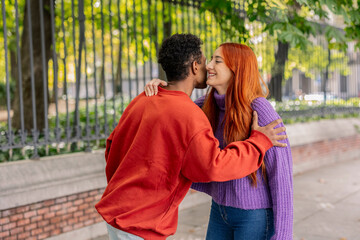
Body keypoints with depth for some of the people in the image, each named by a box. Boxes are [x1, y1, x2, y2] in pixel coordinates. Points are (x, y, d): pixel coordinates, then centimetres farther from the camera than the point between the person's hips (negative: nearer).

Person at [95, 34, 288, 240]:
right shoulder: (188, 115, -21)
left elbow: (114, 146, 12)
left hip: (117, 210, 9)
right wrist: (259, 142, -13)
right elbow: (213, 167, -26)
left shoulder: (142, 101, 4)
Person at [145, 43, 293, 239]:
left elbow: (281, 173, -20)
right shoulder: (211, 104, -1)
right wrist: (157, 86, -12)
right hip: (222, 208, 7)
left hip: (256, 214, -7)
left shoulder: (261, 111, -23)